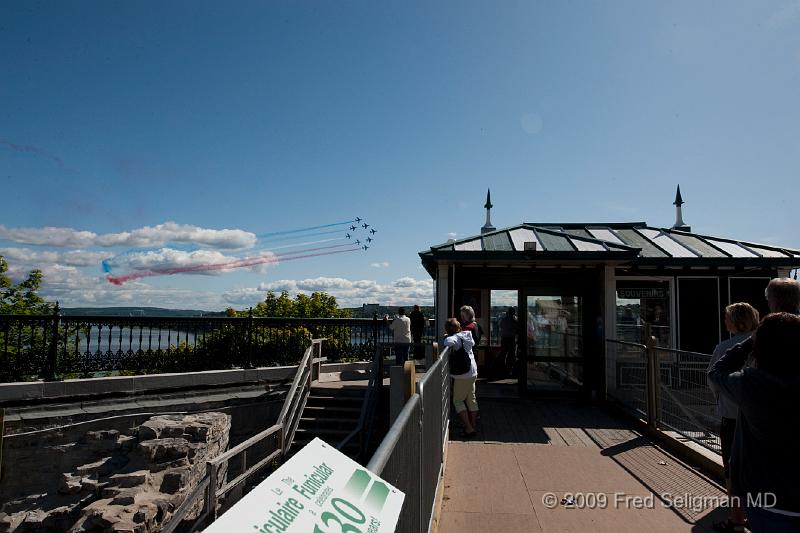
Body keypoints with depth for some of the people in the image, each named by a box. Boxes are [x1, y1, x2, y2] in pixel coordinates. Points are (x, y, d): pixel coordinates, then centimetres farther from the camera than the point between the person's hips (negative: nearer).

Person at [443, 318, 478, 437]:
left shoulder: (455, 338, -18)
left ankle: (468, 428, -2)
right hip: (472, 372, 8)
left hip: (462, 375, -8)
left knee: (458, 400, 3)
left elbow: (449, 342, -41)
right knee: (471, 399, 16)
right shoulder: (467, 335, 5)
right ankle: (473, 426, 24)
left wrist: (446, 337, -16)